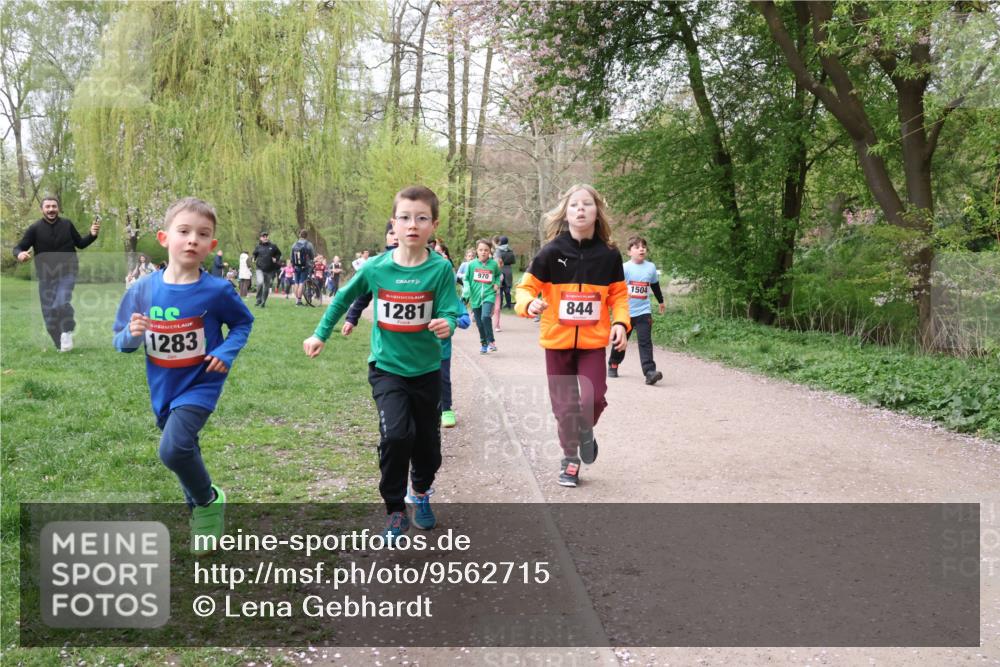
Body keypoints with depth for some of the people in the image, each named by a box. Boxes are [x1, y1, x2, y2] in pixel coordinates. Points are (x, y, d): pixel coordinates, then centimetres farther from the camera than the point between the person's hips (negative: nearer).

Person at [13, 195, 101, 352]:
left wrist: (92, 235, -7)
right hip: (46, 276, 1)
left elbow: (80, 244, 11)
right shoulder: (35, 228, -5)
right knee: (50, 316, 4)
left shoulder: (67, 224, 0)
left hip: (67, 272, -1)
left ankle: (67, 331, -3)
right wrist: (20, 254, -27)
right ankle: (61, 346, 22)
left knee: (61, 303, -28)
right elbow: (18, 248, -3)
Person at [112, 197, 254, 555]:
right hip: (162, 388, 4)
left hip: (200, 385, -4)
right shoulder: (143, 290, -9)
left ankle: (209, 501, 4)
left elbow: (243, 322, 2)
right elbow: (121, 343, 0)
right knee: (183, 452, 20)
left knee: (173, 448, -24)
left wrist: (227, 351, -16)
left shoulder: (218, 291, -16)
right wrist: (132, 334, -23)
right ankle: (199, 511, 46)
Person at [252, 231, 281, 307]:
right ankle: (258, 299, -6)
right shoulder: (258, 247, 4)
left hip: (269, 270, 1)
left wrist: (276, 259, -3)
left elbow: (279, 254, 15)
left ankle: (263, 302, 19)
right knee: (260, 282, -23)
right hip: (260, 269, -1)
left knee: (266, 286, 7)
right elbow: (254, 254, 20)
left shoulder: (273, 246, 3)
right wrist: (254, 259, 1)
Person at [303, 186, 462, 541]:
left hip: (426, 369, 1)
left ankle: (421, 493, 45)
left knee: (428, 442, 13)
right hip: (387, 367, -1)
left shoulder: (441, 268, -14)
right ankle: (395, 510, 1)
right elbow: (344, 298, 7)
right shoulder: (375, 268, -10)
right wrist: (320, 334, 9)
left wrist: (447, 325, -38)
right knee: (396, 434, -20)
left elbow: (450, 312, -16)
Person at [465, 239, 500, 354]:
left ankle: (491, 342, -10)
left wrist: (497, 283, 3)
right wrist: (467, 289, -10)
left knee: (485, 317, -24)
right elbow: (466, 279, 6)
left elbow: (498, 275, 19)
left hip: (489, 295, -2)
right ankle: (483, 343, 28)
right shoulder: (472, 264, -2)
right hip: (475, 297, 2)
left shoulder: (493, 264, -1)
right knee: (479, 323, 9)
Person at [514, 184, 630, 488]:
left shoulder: (609, 255, -2)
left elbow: (619, 295, 7)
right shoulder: (551, 252, -8)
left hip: (593, 341, 1)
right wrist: (530, 303, -27)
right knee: (565, 405, 6)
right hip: (557, 340, -1)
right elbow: (526, 287, -5)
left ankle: (586, 431, 24)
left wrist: (621, 323, -10)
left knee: (594, 398, -11)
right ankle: (570, 456, 28)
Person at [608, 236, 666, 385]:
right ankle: (613, 365, 36)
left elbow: (655, 286, 21)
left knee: (645, 342, -11)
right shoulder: (625, 268, -7)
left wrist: (661, 301, 34)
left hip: (644, 312, 1)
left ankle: (650, 371, -20)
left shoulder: (651, 267, 5)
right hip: (625, 311, -1)